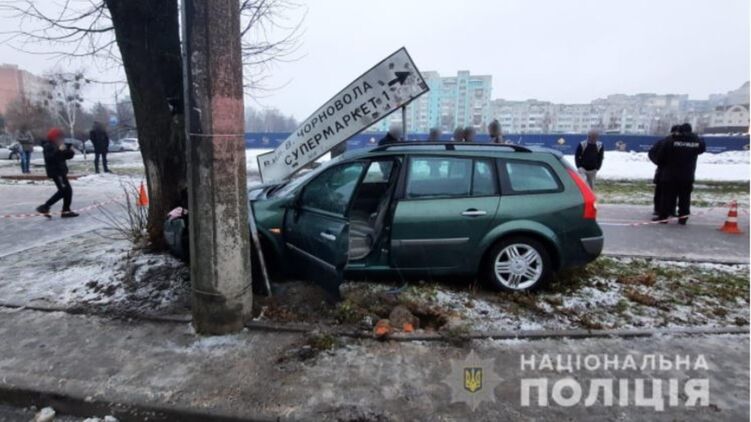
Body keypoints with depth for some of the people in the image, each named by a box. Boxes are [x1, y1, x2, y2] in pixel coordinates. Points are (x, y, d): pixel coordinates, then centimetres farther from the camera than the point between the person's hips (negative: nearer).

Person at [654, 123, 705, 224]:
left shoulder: (671, 141, -11)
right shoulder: (697, 141, -1)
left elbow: (660, 156, -7)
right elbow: (702, 148, 23)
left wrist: (662, 165, 12)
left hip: (671, 175, -3)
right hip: (688, 176, 3)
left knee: (667, 195, 3)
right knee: (685, 197, 10)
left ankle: (663, 216, 2)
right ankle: (683, 217, 11)